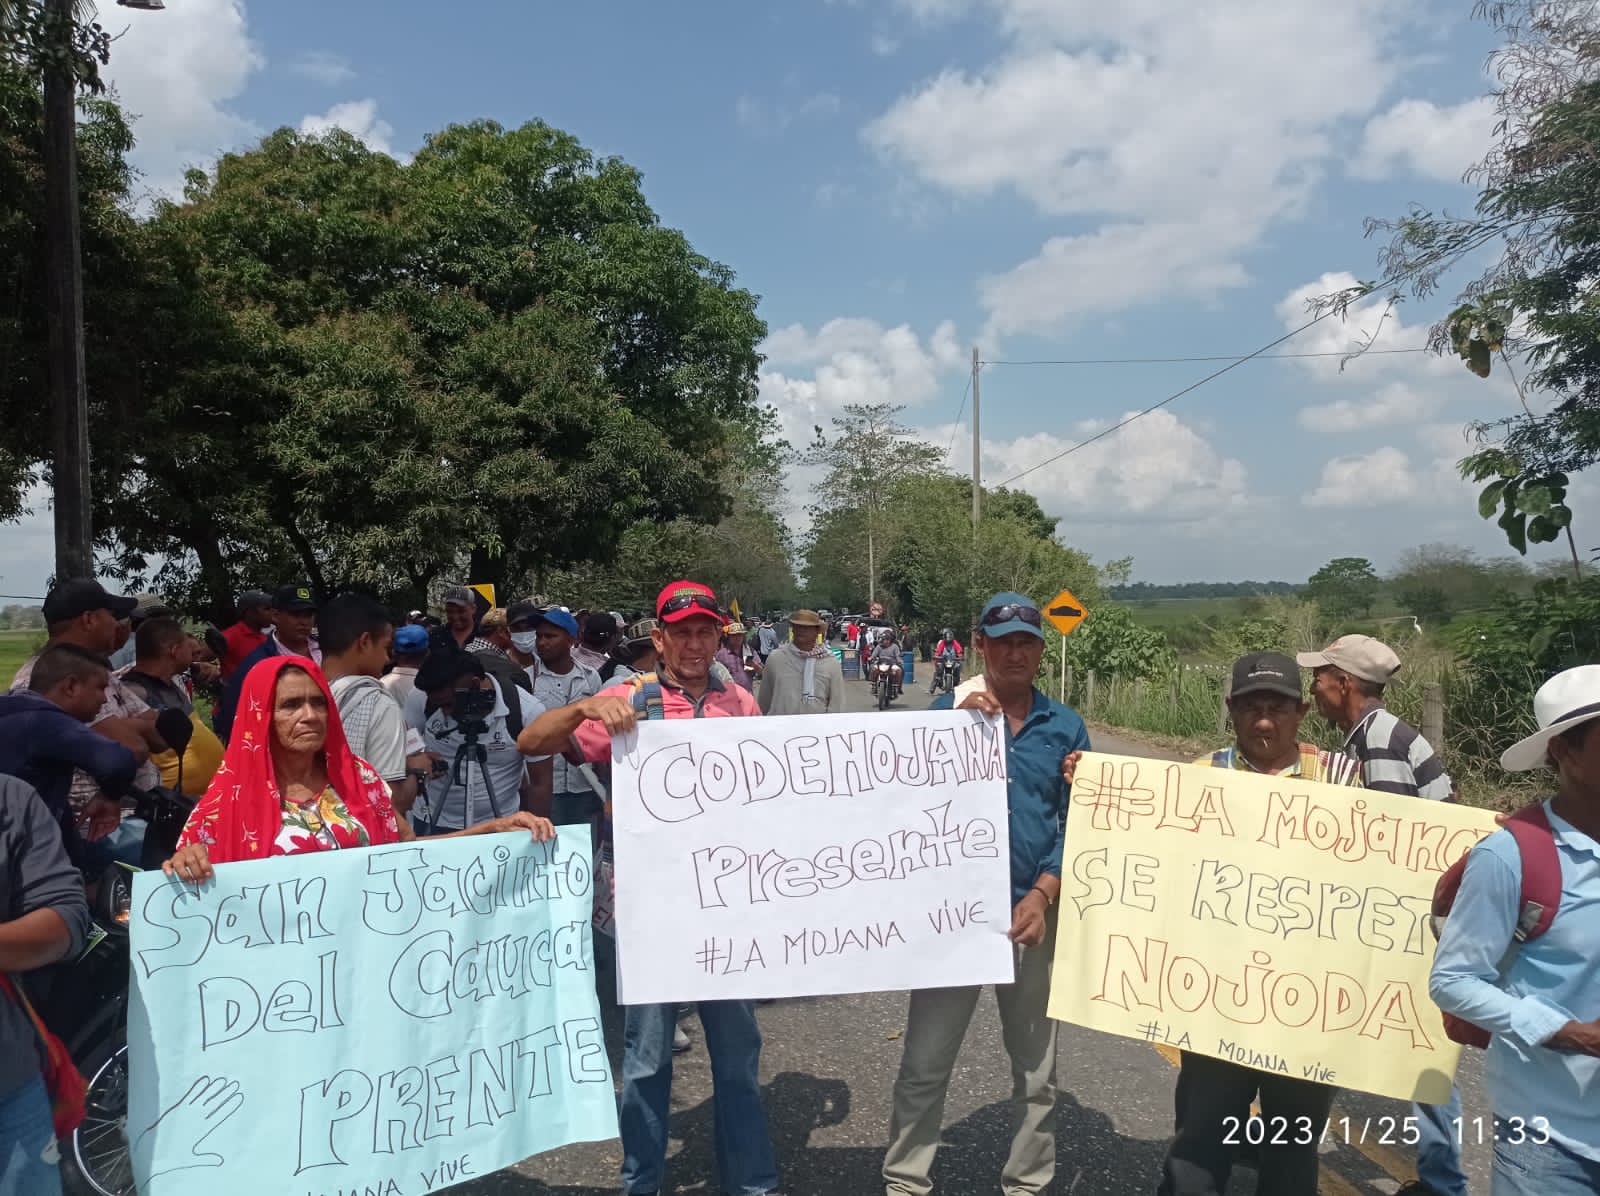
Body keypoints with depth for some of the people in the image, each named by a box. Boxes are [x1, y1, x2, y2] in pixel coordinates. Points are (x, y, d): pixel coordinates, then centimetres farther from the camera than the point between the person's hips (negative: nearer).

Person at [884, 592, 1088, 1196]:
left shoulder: (1066, 726, 4)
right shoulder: (949, 708, 0)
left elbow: (1076, 824, 2)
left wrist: (1042, 895, -11)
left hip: (1034, 910, 2)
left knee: (1035, 1068, 15)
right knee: (924, 1064, 5)